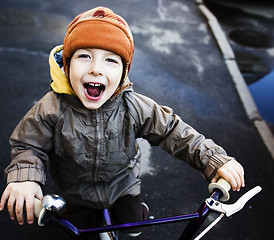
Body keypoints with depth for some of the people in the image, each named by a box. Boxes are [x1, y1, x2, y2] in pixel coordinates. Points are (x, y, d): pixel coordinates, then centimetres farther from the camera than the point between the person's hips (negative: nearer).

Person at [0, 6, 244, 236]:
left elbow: (171, 131, -19)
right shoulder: (53, 109, -31)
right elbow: (29, 146, -18)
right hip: (75, 191, 1)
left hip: (122, 184, 0)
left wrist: (214, 159, -25)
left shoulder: (134, 107, -28)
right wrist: (24, 179, -39)